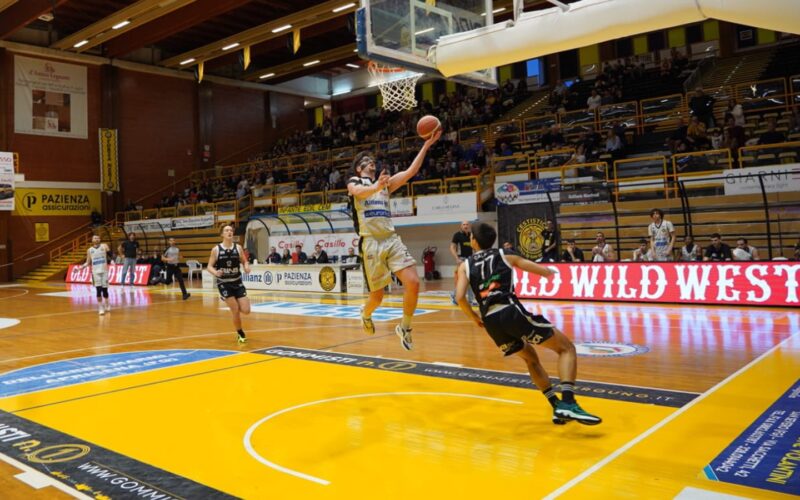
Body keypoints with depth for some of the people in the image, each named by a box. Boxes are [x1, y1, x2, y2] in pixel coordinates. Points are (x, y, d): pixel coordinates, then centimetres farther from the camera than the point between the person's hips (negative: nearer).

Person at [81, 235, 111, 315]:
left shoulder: (104, 246, 2)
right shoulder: (89, 250, 8)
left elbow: (110, 255, -6)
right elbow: (88, 262, 12)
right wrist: (80, 268, 0)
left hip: (104, 271, -1)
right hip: (95, 272, 1)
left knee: (104, 289, 5)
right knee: (98, 289, -7)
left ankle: (107, 305, 27)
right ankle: (100, 307, 1)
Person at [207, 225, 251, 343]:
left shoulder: (238, 247, 0)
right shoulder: (216, 249, -6)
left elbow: (244, 262, 6)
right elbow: (209, 266, -3)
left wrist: (246, 267, -18)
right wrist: (216, 272, -25)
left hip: (237, 282, 3)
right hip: (224, 283, -3)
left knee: (246, 310, -5)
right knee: (236, 311, -7)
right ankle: (240, 334, 16)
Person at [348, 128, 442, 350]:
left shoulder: (385, 183, 21)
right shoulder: (354, 182, 7)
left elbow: (410, 172, 8)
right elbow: (360, 192, -19)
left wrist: (426, 145, 0)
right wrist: (376, 186, -41)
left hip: (392, 240, 4)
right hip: (371, 242, -4)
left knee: (413, 283, -13)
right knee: (377, 296, 2)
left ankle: (404, 327, 7)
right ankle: (366, 313, 37)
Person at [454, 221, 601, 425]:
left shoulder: (465, 266, 17)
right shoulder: (505, 256, 17)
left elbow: (460, 298, 1)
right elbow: (545, 271, 20)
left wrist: (475, 318, 19)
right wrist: (552, 272, 45)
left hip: (490, 321, 4)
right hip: (511, 311, -3)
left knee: (530, 358, 28)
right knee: (566, 348, 6)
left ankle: (558, 407, 22)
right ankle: (568, 403, -14)